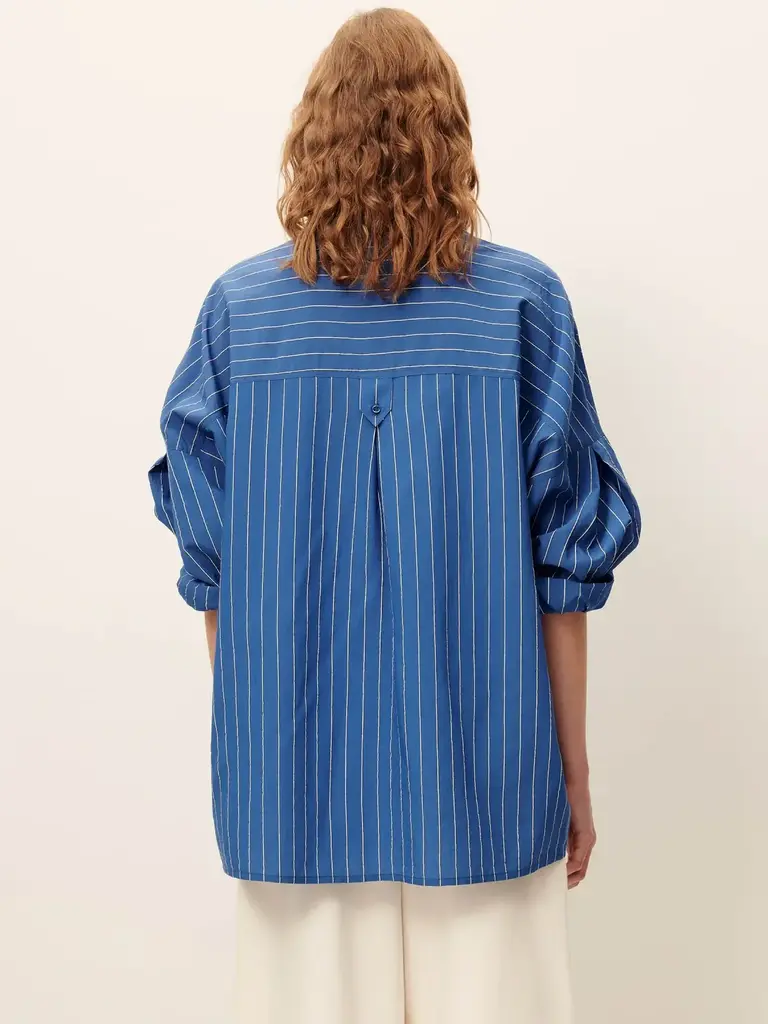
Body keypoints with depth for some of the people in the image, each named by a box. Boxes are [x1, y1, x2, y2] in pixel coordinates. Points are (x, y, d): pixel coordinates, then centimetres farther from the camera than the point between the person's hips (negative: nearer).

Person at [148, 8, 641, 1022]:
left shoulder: (238, 308, -2)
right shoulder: (521, 301, -6)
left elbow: (209, 560, 1)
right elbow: (567, 558, -5)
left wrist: (246, 747, 13)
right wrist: (574, 768, 5)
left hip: (297, 779, 2)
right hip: (480, 780, -1)